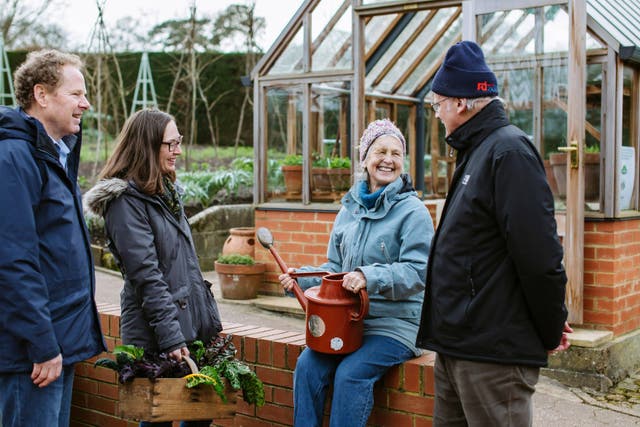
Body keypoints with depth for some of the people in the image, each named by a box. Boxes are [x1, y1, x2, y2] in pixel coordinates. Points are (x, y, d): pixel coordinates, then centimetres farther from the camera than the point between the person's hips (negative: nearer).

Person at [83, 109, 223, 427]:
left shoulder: (166, 191, 13)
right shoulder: (125, 200, -14)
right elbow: (146, 275, -19)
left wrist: (212, 317, 16)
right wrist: (170, 336, -22)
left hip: (194, 324, 8)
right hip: (157, 338, -8)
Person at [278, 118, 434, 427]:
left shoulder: (412, 211, -8)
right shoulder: (350, 209, 12)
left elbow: (418, 272, -18)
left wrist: (370, 277, -31)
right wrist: (300, 278, 0)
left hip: (396, 323, -5)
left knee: (351, 373, -25)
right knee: (307, 365, -15)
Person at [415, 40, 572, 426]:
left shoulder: (510, 152, -16)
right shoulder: (477, 152, 16)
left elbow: (540, 256, -22)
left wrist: (551, 332, -10)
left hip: (495, 354, -10)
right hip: (456, 346, 10)